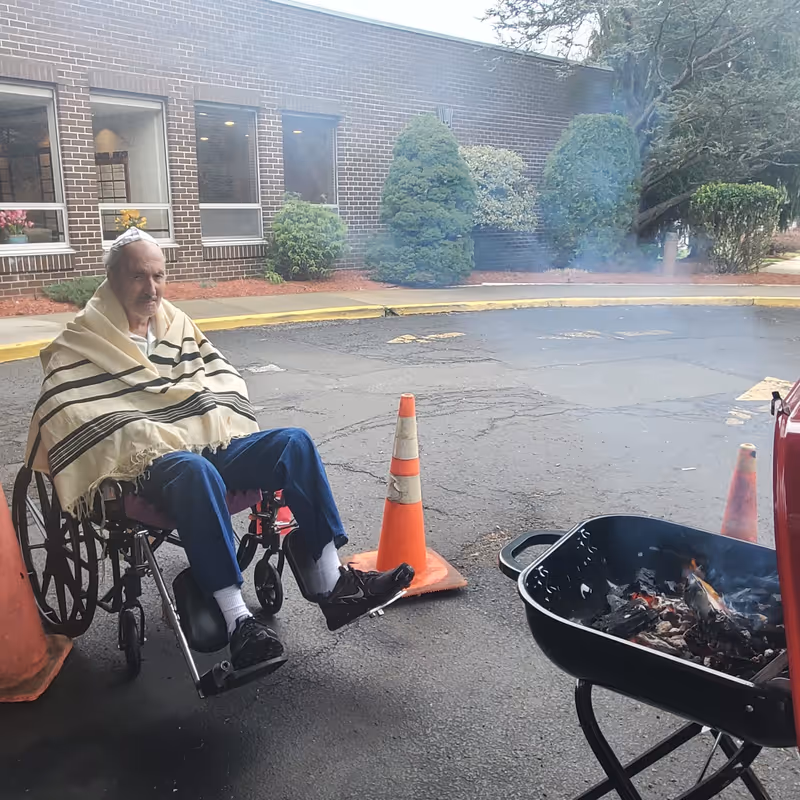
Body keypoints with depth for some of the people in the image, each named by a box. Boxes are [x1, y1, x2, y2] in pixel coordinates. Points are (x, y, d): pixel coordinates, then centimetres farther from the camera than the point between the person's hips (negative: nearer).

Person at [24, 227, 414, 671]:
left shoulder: (178, 324, 20)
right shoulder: (81, 343, 3)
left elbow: (226, 377, 23)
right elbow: (63, 414, -9)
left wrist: (220, 420, 3)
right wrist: (139, 446, -16)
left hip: (213, 443, 6)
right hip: (146, 464, -5)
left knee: (293, 442, -18)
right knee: (195, 471, -40)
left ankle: (330, 585, -20)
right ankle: (237, 622, -40)